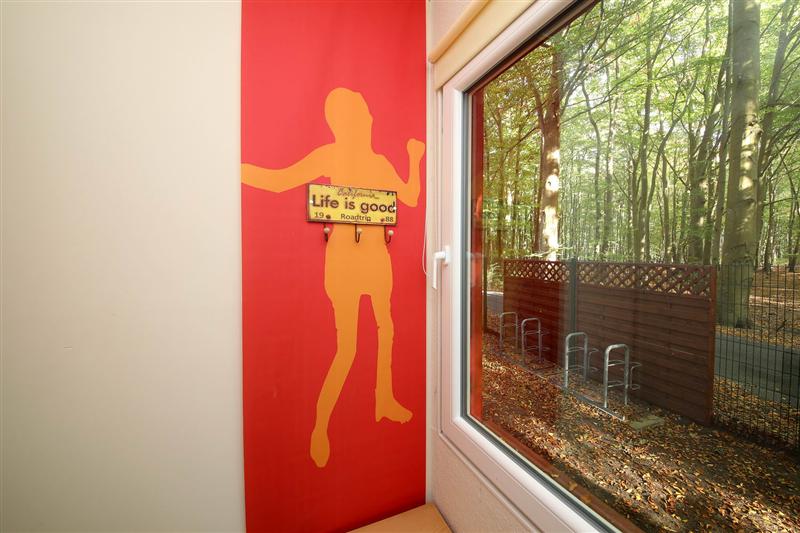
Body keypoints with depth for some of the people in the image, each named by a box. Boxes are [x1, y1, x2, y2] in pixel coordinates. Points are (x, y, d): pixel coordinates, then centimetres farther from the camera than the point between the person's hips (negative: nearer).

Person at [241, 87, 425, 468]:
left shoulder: (380, 162, 15)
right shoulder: (329, 155, -1)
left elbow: (410, 199, 18)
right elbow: (277, 181, -7)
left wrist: (415, 159, 19)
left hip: (378, 254, 7)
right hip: (344, 253, -6)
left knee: (386, 328, 15)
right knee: (346, 346, -6)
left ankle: (384, 401, 36)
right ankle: (319, 428, 16)